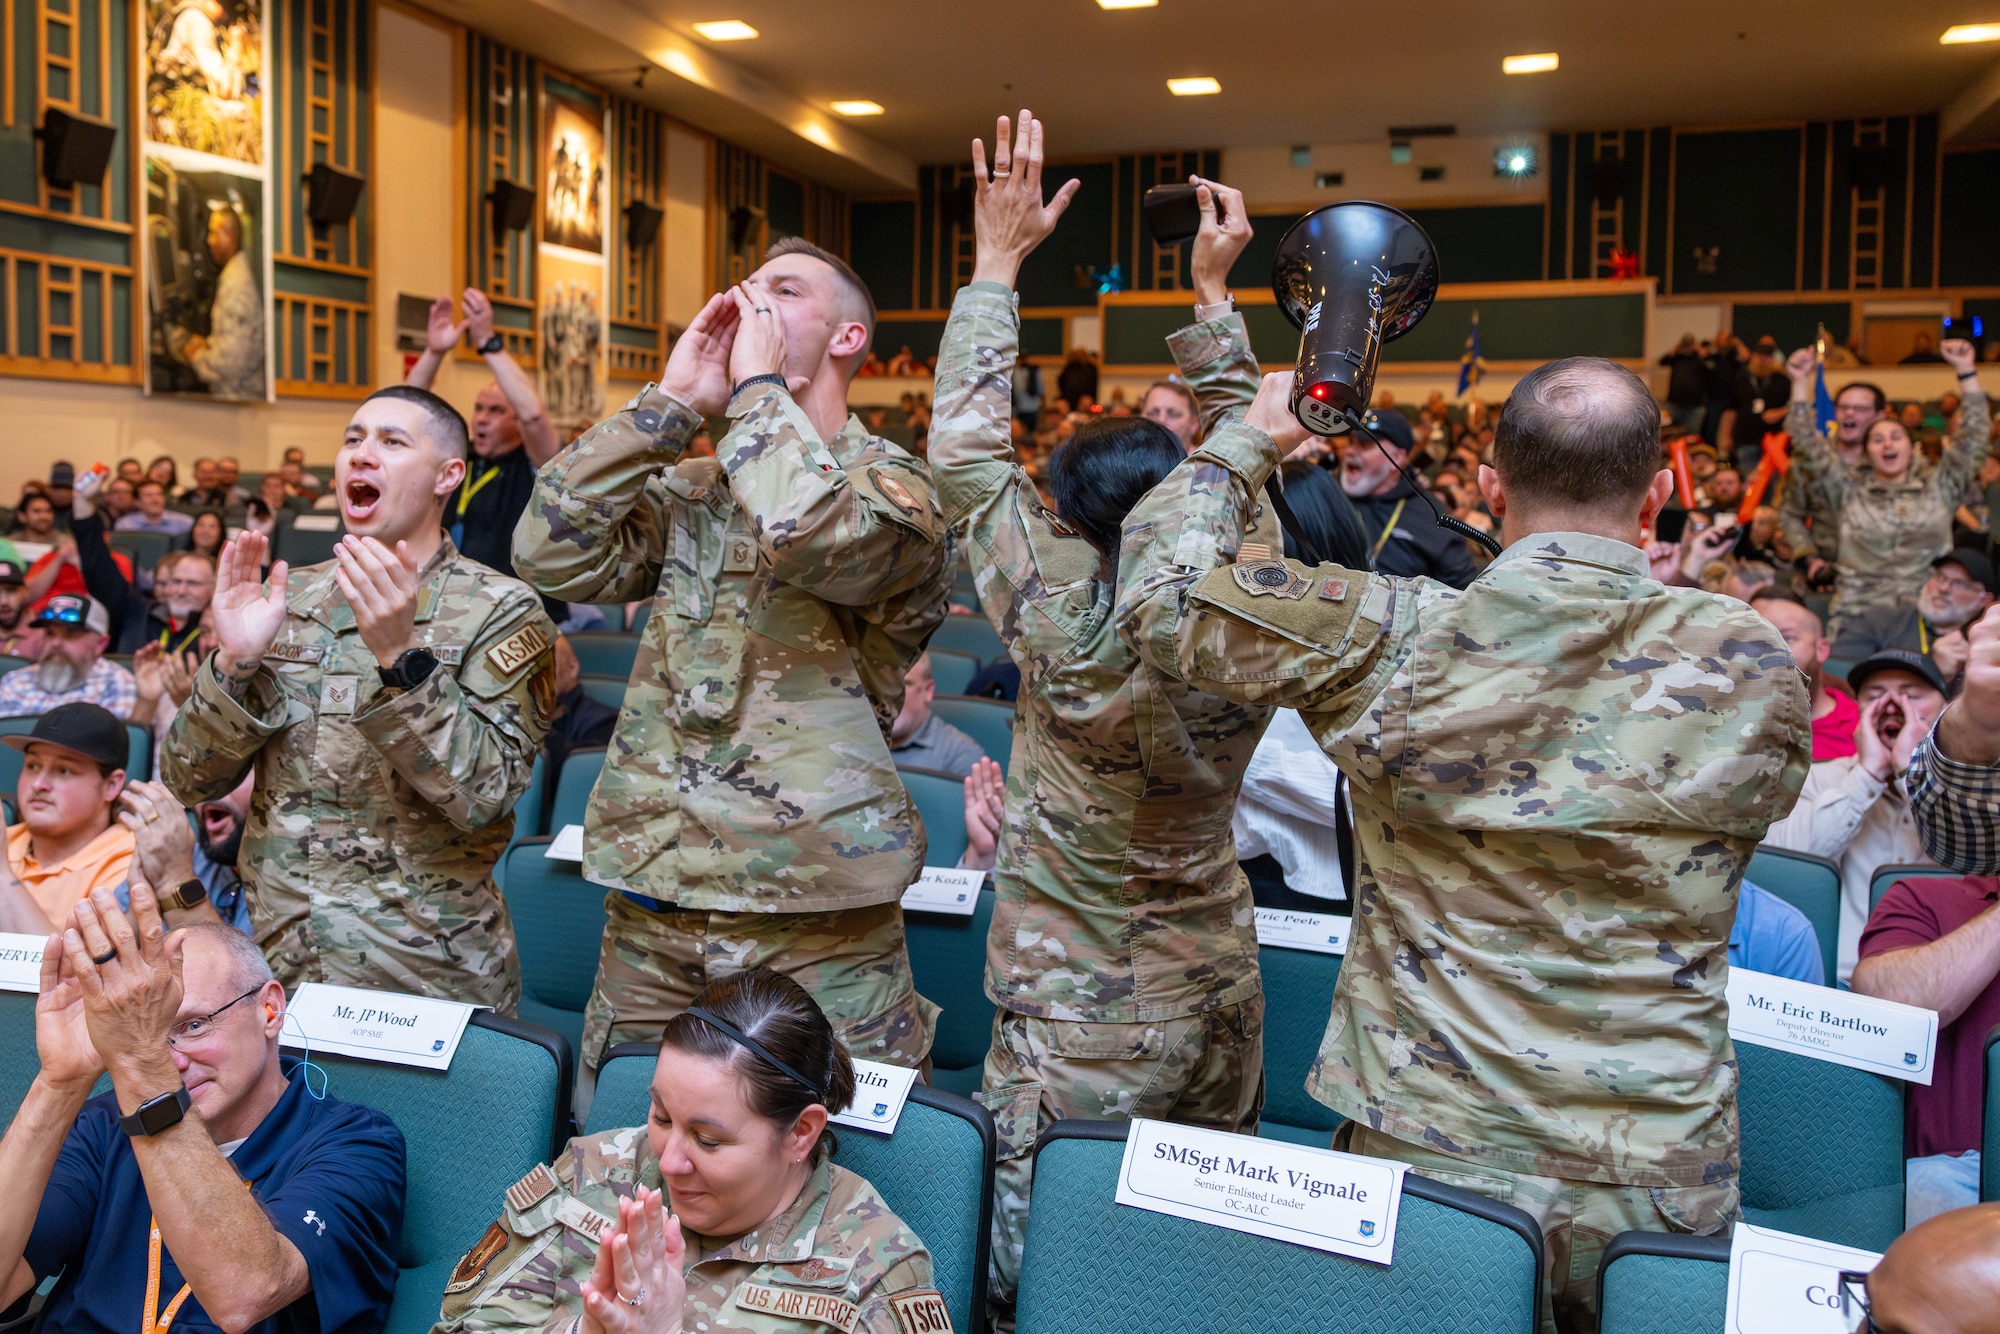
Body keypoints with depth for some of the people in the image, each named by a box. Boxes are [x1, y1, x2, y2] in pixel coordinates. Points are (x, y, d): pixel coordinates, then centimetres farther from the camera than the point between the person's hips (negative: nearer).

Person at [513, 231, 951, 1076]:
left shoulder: (895, 483, -2)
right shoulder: (689, 488, 14)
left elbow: (808, 531, -25)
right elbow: (551, 554, -1)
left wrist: (759, 383, -9)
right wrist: (672, 400, -1)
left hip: (813, 910, -5)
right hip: (651, 888, 5)